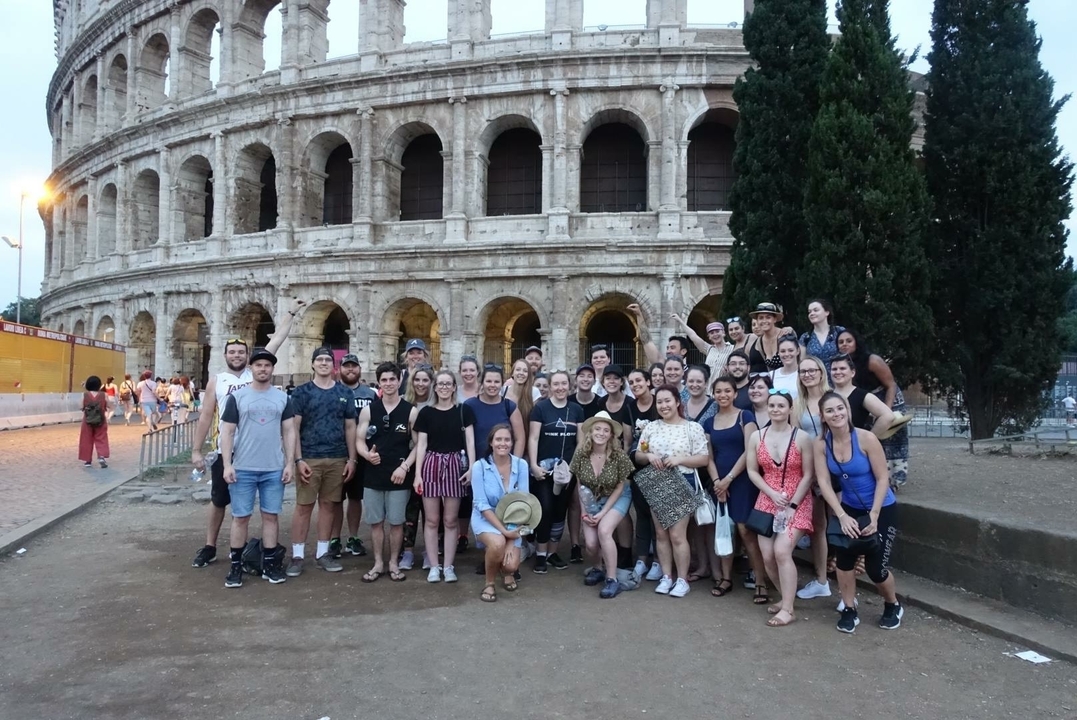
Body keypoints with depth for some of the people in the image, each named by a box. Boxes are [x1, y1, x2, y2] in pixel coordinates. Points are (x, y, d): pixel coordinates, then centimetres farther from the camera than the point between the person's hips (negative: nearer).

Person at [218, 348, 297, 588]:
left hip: (274, 469, 2)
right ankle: (236, 565, 14)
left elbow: (289, 432, 7)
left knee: (271, 516, 8)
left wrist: (289, 463, 0)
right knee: (240, 517, 4)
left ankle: (269, 564, 17)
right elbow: (227, 432, -1)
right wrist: (227, 465, -8)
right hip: (243, 469, -2)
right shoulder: (237, 397, 1)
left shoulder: (283, 398, 7)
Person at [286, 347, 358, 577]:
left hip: (337, 459, 3)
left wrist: (352, 459, 3)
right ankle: (297, 555, 7)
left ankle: (322, 553, 18)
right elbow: (294, 428, -2)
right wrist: (298, 459, -10)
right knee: (304, 506, 0)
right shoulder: (302, 392, 1)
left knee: (329, 505, 8)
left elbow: (350, 428, 10)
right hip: (309, 459, -3)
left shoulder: (345, 393, 9)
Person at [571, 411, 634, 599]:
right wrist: (584, 511, -10)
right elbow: (580, 485, -3)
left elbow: (620, 487, -12)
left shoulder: (618, 455, -23)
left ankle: (612, 580, -13)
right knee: (590, 542, -13)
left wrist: (603, 512, -16)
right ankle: (597, 568, 21)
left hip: (617, 498, -2)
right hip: (592, 500, 2)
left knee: (604, 530, -27)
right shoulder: (581, 454, -17)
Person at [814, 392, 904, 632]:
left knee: (876, 568, -2)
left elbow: (882, 479, -18)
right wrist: (842, 516, -19)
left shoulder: (866, 438, -24)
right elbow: (824, 482, -12)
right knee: (844, 557, -11)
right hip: (849, 508, 3)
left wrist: (874, 515, -21)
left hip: (882, 509, -3)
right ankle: (849, 611, 10)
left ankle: (893, 606, 29)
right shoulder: (821, 444, -13)